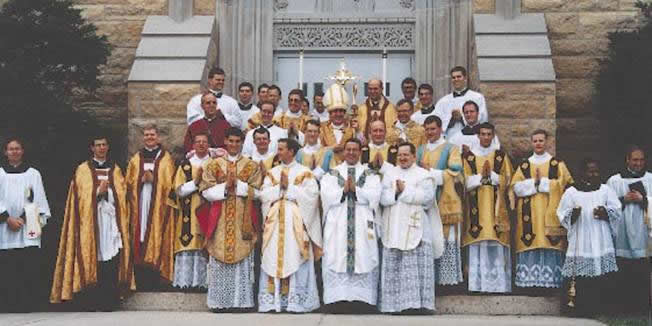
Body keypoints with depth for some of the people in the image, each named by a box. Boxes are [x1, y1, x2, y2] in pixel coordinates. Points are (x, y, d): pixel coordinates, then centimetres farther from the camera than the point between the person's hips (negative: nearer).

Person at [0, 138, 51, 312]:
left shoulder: (33, 173, 13)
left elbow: (39, 199, 9)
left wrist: (39, 219, -3)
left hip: (28, 227, 0)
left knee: (30, 265, -9)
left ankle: (30, 303, -6)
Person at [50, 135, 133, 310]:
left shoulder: (115, 169, 17)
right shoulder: (83, 170, 9)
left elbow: (122, 193, 11)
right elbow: (81, 196, 1)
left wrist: (106, 190, -6)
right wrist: (98, 191, -12)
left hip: (112, 219, 2)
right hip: (91, 220, -2)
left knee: (111, 261, -7)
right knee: (93, 257, -9)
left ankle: (109, 300, -5)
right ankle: (92, 300, -5)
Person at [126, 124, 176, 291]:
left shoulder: (166, 158, 7)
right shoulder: (136, 159, 14)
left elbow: (169, 183, 1)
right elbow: (129, 183, 10)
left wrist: (154, 179, -12)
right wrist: (141, 180, -8)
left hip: (158, 206, -2)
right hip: (140, 206, 2)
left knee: (157, 240, -7)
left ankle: (156, 283, -2)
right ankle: (142, 283, 0)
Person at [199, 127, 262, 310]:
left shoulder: (252, 166, 8)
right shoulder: (214, 165, 8)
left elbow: (256, 192, -1)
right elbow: (206, 191, 0)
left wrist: (237, 184, -12)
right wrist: (225, 187, -13)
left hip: (243, 220, 0)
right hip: (220, 220, 0)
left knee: (242, 256, -1)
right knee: (219, 256, -1)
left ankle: (242, 298, 5)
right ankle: (218, 300, 4)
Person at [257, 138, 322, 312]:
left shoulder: (304, 173, 4)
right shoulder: (272, 173, 16)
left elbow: (311, 195, -9)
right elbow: (263, 195, 5)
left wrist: (288, 187, -8)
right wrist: (281, 187, -9)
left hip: (295, 222, -3)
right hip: (275, 221, 4)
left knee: (295, 258, -6)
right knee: (273, 259, -1)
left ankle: (296, 300, -3)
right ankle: (272, 300, 1)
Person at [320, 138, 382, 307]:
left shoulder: (370, 174, 13)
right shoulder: (332, 174, 14)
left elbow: (374, 196, -3)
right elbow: (326, 195, 0)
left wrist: (355, 189, -10)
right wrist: (344, 190, -10)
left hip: (363, 224, 0)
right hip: (337, 224, 0)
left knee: (363, 259, -6)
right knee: (336, 260, -7)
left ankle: (362, 298, -3)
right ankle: (337, 298, -5)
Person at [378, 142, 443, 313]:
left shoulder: (424, 175, 7)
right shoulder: (390, 174, 16)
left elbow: (427, 196, -9)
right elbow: (383, 197, 3)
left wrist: (403, 191, -8)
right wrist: (396, 191, -14)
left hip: (416, 228, -3)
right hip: (393, 229, 3)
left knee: (417, 267, -6)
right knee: (393, 268, 0)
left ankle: (418, 301, -4)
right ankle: (393, 304, 3)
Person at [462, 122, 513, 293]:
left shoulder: (501, 156, 11)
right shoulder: (469, 156, 9)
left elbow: (506, 180, 3)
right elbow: (466, 181, 1)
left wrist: (490, 174, -11)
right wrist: (481, 175, -13)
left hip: (496, 207, 0)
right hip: (476, 207, 0)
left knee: (497, 246, -5)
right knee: (477, 246, -5)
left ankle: (498, 284, -1)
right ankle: (477, 284, -2)